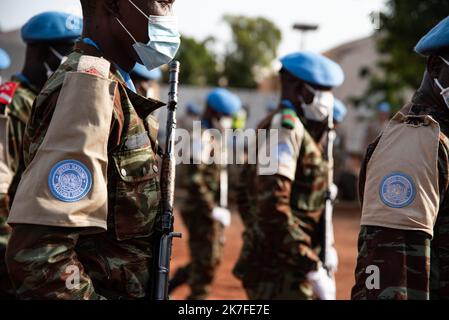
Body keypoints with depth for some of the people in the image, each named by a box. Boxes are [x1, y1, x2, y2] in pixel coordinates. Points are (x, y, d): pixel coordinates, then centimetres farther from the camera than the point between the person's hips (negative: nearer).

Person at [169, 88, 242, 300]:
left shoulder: (216, 139, 16)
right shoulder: (203, 139, -15)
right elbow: (195, 181, -23)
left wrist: (221, 209, 14)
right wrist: (213, 210, -20)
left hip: (213, 213, 10)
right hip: (202, 212, -10)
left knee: (213, 258, 18)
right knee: (206, 261, -3)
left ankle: (165, 287, 26)